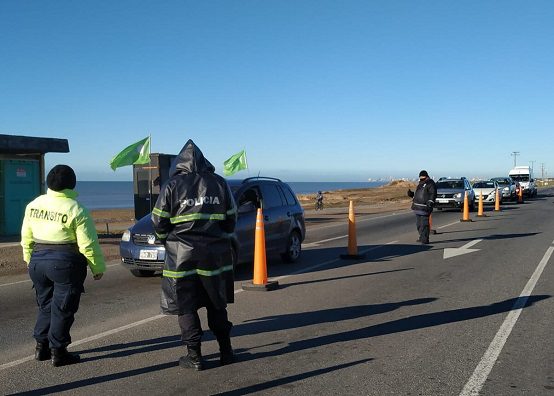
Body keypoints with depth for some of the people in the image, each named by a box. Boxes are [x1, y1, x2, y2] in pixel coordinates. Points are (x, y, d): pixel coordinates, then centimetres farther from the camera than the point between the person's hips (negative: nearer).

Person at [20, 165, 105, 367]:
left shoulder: (34, 205, 5)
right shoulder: (76, 210, -13)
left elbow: (26, 238, 13)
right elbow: (88, 244, -12)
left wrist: (30, 260, 24)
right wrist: (98, 267, -2)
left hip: (38, 261, 6)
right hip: (66, 264, -6)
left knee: (46, 305, 19)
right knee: (63, 308, 4)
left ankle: (41, 346, 23)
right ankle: (58, 352, 9)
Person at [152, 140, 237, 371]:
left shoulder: (172, 186, -6)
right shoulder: (219, 183, 4)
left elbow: (158, 222, -2)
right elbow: (231, 218, 8)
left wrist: (168, 240, 16)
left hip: (182, 255, -3)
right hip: (215, 254, 4)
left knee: (186, 308, 7)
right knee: (217, 305, 16)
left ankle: (194, 356, 10)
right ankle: (226, 351, 20)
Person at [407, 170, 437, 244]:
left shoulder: (430, 184, -5)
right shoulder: (420, 184, 23)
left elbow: (433, 194, -14)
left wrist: (430, 203, -25)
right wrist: (411, 194, 15)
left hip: (424, 207, -9)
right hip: (417, 207, 9)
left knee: (424, 224, -10)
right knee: (419, 224, 16)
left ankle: (425, 239, -8)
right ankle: (421, 237, 27)